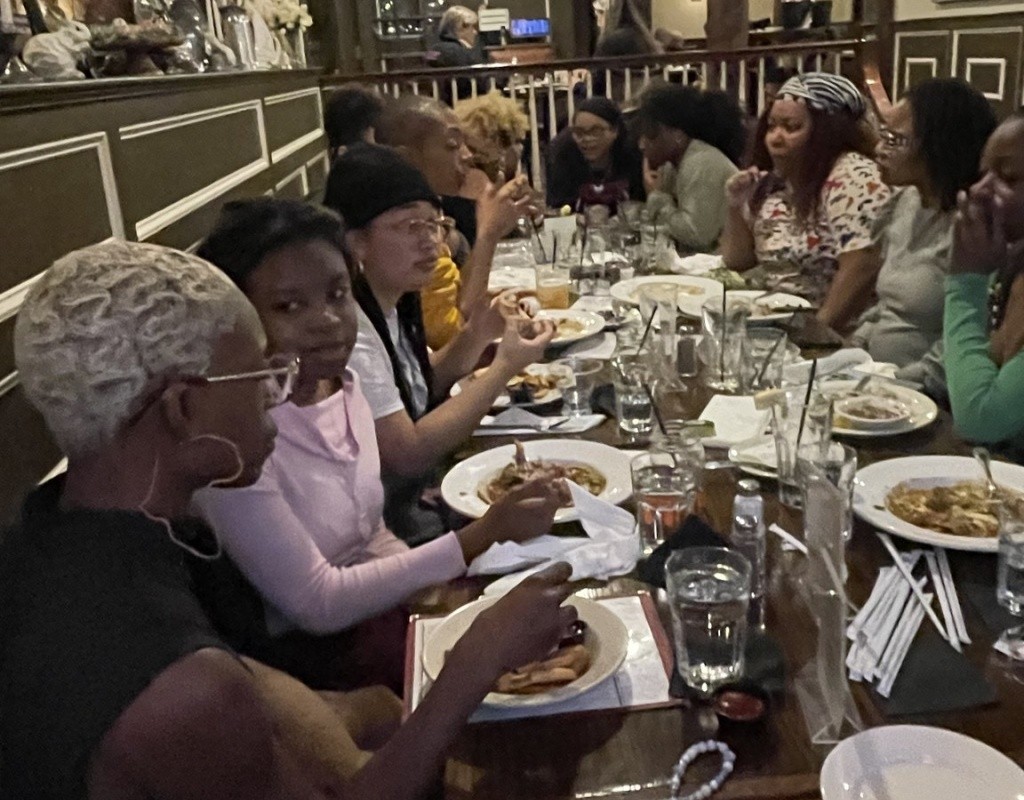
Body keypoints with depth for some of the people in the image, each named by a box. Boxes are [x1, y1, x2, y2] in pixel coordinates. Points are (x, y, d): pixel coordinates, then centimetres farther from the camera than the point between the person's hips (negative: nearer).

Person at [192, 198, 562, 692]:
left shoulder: (340, 383, -1)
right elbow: (318, 605, -20)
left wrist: (427, 588, -9)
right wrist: (485, 534, -22)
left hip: (370, 608, 7)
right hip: (302, 656, -7)